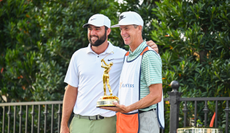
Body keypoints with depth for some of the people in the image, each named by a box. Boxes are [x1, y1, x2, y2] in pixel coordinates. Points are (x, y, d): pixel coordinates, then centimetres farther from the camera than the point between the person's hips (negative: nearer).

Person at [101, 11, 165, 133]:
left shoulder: (149, 56, -9)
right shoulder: (127, 56, 18)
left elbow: (156, 96, -17)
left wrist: (128, 108, -24)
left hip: (143, 123, -8)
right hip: (124, 122, 8)